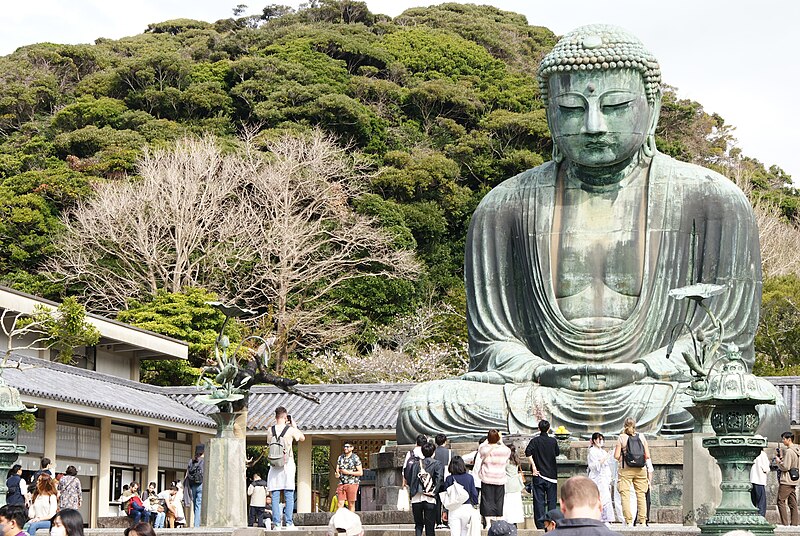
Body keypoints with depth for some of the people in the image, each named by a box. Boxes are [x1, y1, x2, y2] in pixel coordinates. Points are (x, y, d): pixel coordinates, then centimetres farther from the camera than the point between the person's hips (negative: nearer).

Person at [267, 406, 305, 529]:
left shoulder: (270, 431, 2)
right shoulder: (291, 430, -5)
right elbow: (302, 438, 11)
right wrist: (294, 426, 15)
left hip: (274, 465, 2)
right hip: (288, 464, -2)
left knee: (275, 495, 2)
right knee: (289, 495, 1)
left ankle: (276, 523, -2)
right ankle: (289, 522, -2)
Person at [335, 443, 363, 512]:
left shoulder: (355, 458, -1)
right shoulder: (340, 457, 15)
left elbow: (360, 472, -3)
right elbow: (337, 469, 14)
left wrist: (349, 472, -13)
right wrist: (337, 473, -10)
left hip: (352, 483, -4)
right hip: (341, 484, 4)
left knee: (351, 504, -1)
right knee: (340, 504, -4)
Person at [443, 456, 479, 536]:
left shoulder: (449, 479, -7)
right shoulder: (469, 477, -3)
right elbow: (474, 493, 2)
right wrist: (475, 505, 17)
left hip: (453, 509, -2)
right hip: (467, 507, 2)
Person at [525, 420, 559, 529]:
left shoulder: (535, 441, -4)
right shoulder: (553, 441, 0)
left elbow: (528, 452, -19)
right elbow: (557, 453, 14)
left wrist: (533, 466, -15)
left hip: (538, 475, -1)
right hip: (551, 474, 1)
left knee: (539, 500, 1)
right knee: (551, 499, 9)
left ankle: (540, 523, -2)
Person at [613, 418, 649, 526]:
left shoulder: (622, 437, -2)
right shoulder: (641, 437, 3)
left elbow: (616, 456, -6)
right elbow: (647, 456, 1)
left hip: (626, 469, -2)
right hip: (641, 469, 2)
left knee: (625, 495, 0)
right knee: (641, 494, 9)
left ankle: (629, 521, -6)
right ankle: (643, 520, 7)